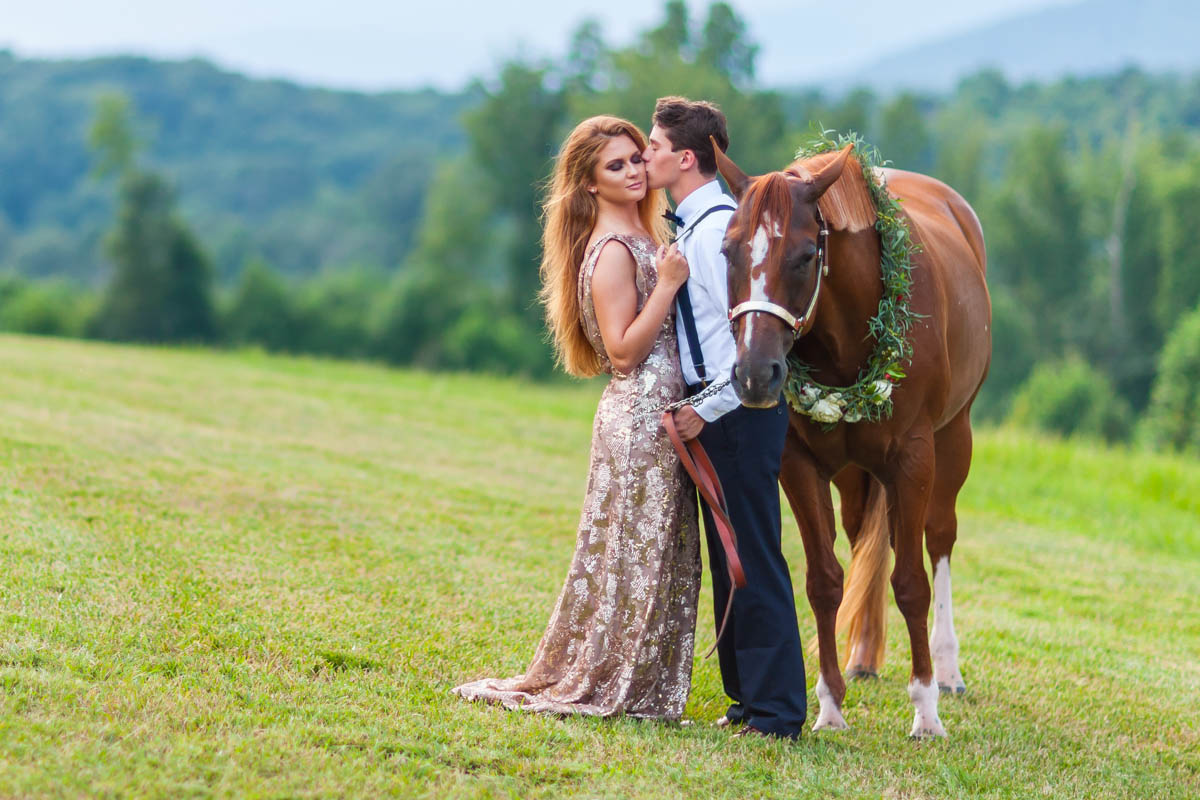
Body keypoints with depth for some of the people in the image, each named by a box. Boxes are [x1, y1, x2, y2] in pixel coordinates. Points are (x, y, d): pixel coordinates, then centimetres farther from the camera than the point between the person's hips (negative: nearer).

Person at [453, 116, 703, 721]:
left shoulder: (644, 238, 16)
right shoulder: (613, 250, -13)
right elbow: (623, 351, -18)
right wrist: (668, 283, -21)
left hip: (662, 414, 9)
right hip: (639, 415, -9)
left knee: (664, 554, 11)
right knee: (634, 554, -3)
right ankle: (606, 688, 6)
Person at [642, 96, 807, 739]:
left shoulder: (715, 229, -18)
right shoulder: (692, 227, 13)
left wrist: (706, 410, -18)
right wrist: (701, 407, 14)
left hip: (736, 413, -10)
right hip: (715, 412, 10)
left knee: (753, 561, -5)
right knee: (728, 560, 16)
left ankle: (776, 711, 0)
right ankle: (750, 695, 25)